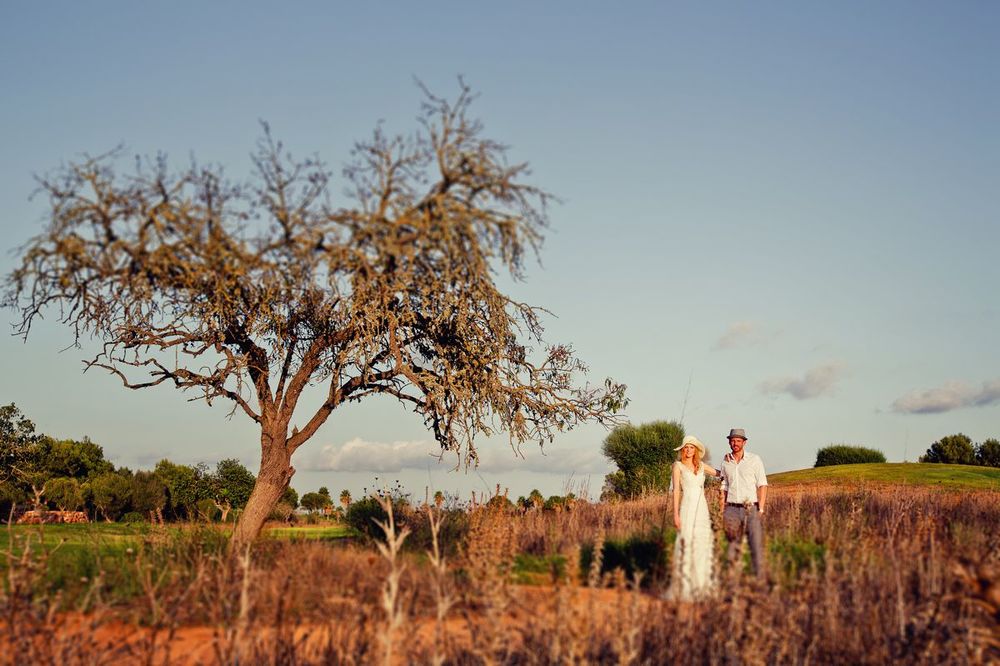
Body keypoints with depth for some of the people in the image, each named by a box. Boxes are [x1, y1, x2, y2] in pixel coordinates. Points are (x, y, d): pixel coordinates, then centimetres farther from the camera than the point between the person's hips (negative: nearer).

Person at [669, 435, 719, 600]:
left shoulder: (701, 465, 12)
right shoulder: (678, 466, -2)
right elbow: (676, 491, -7)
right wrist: (675, 514, -13)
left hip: (702, 508, 5)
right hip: (687, 507, -5)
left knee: (702, 544, 7)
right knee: (686, 544, -7)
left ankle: (700, 582, 17)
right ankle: (684, 585, 0)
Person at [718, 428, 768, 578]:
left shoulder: (754, 459, 1)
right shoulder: (726, 462, 11)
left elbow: (762, 485, -1)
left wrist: (761, 510, -8)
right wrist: (722, 512, 10)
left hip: (752, 509, -3)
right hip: (732, 509, 3)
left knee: (757, 545, -8)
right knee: (733, 546, 2)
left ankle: (761, 578, -5)